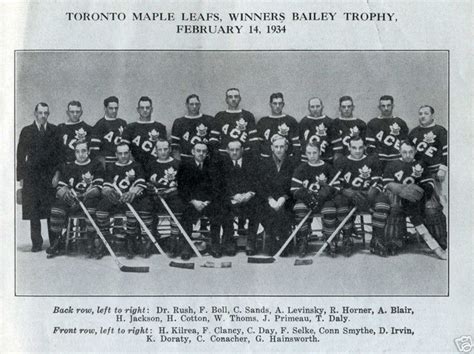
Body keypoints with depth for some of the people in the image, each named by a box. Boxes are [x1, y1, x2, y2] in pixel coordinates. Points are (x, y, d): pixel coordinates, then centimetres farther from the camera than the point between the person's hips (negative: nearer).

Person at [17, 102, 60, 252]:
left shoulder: (55, 130, 8)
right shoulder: (27, 131, 9)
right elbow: (20, 155, 7)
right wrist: (21, 176, 0)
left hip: (51, 175, 0)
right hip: (32, 176, 1)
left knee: (52, 210, -3)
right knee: (33, 211, -1)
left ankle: (54, 242, 5)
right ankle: (36, 243, 5)